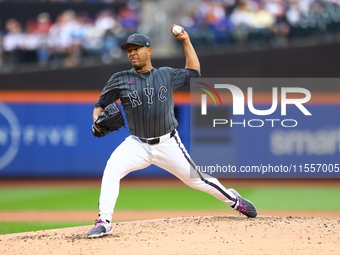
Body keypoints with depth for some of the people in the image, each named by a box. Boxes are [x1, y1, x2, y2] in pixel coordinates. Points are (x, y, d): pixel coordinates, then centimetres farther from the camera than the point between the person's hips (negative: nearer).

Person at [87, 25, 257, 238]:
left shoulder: (167, 75, 4)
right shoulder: (120, 79, 0)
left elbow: (193, 73, 16)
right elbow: (101, 105, 5)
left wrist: (186, 41, 10)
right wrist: (98, 120, -18)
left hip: (168, 144, 1)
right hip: (138, 144, -1)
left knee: (195, 178, 7)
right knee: (113, 166, -28)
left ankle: (234, 199, 34)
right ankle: (104, 222, -27)